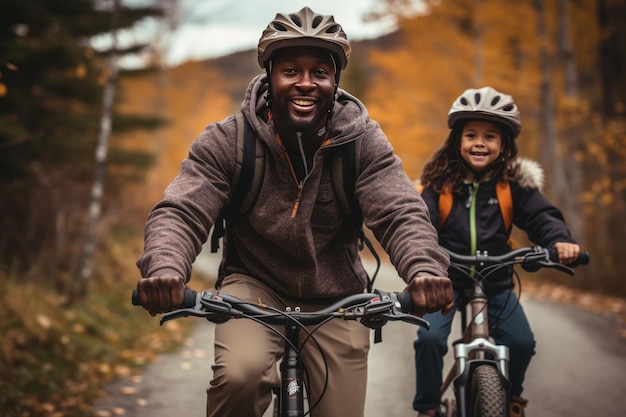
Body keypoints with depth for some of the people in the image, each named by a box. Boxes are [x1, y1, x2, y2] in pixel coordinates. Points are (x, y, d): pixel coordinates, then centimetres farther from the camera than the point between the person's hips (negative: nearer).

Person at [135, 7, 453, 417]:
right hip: (254, 285, -2)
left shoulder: (363, 140, -11)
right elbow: (181, 212, -20)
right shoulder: (227, 140, -13)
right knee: (240, 375, -31)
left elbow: (401, 213, -21)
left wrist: (425, 269, -43)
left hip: (336, 299, 2)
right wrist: (164, 269, -43)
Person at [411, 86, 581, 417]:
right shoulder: (439, 182, -6)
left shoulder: (515, 182, -3)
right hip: (447, 278, -1)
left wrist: (560, 240, -32)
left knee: (522, 341, -10)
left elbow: (541, 215, -11)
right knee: (430, 338, -20)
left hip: (496, 281, 1)